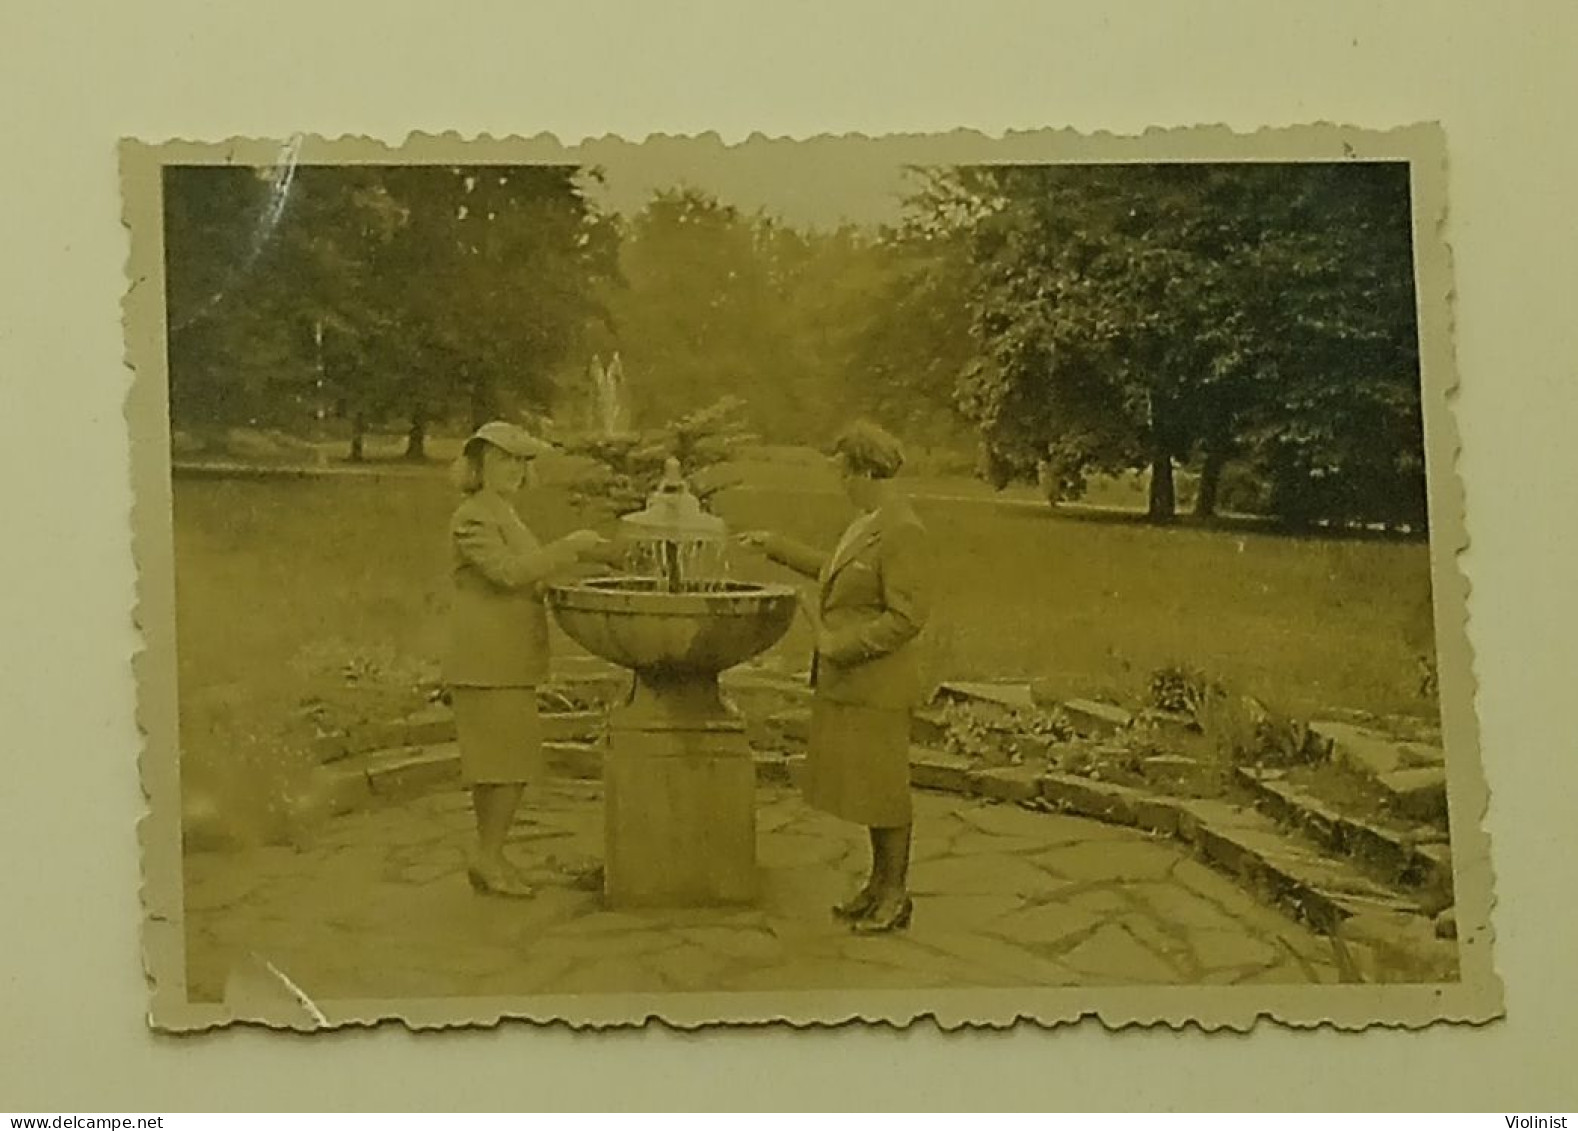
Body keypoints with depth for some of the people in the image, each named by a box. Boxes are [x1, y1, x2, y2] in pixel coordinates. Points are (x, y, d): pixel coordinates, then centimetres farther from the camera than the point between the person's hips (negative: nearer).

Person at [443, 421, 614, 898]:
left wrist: (579, 554, 11)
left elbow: (528, 575, 23)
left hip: (506, 660, 10)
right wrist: (568, 549, -19)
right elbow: (508, 571, -22)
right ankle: (489, 857, -6)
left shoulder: (502, 515, 21)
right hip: (489, 660, -10)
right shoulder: (473, 518, -11)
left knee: (498, 762, 11)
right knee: (512, 758, -11)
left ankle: (489, 858, 15)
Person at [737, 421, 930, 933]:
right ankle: (880, 882, 27)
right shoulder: (866, 521, 9)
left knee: (883, 787, 1)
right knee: (865, 785, 16)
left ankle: (896, 895, 11)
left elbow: (906, 617, -22)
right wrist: (776, 545, 32)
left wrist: (840, 645, -19)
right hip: (847, 679, 9)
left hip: (877, 683, -9)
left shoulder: (900, 530, -20)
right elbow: (836, 569, 27)